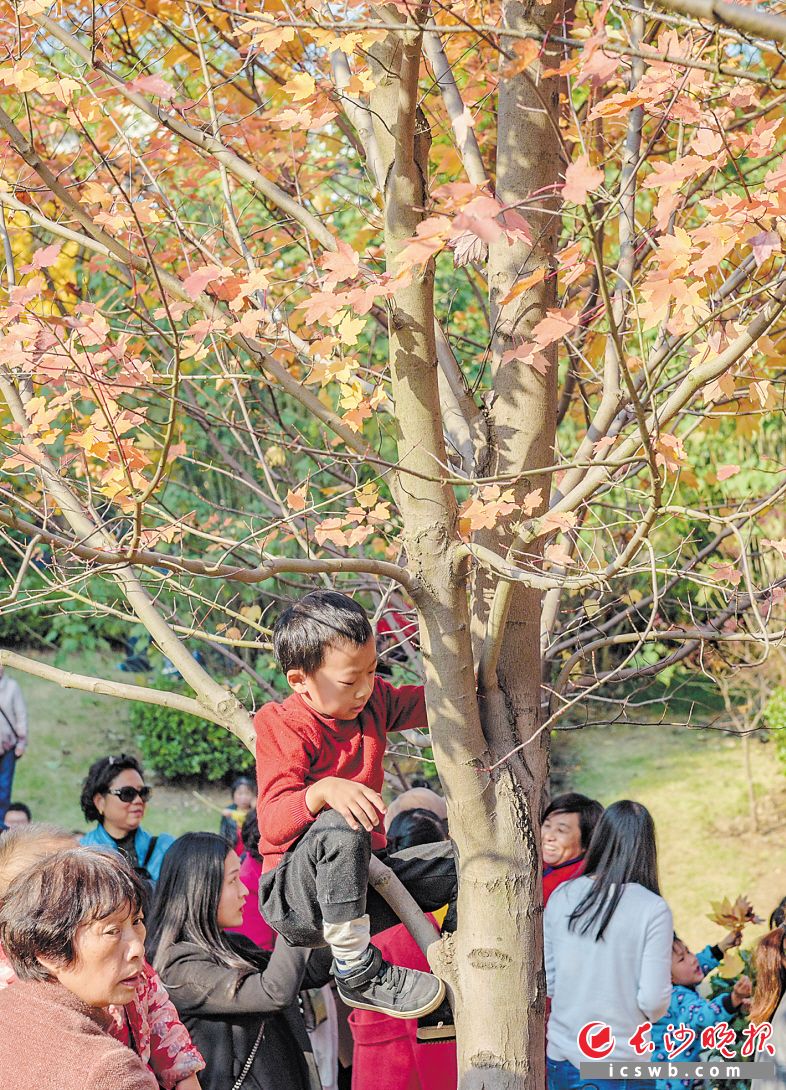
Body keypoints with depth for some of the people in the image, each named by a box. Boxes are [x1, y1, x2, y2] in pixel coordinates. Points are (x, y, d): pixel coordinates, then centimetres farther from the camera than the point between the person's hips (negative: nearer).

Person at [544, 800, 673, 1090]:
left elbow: (544, 982, 2)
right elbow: (653, 1000, -14)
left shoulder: (561, 896, -5)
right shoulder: (653, 909, -15)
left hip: (561, 1057, 3)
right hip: (620, 1062, -3)